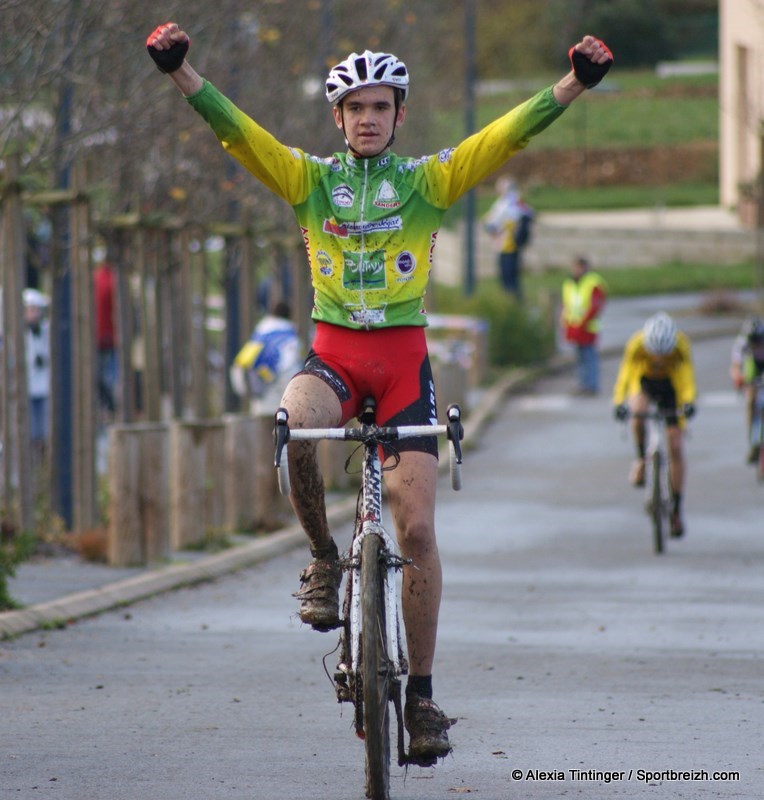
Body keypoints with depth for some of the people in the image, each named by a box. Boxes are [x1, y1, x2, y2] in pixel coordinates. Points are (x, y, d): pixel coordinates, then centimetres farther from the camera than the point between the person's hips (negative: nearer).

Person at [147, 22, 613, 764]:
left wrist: (574, 84, -20)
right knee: (297, 419, -36)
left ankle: (420, 695, 3)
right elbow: (234, 129, -5)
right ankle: (323, 560, -10)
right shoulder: (309, 178, 6)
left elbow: (507, 135, -6)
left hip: (404, 359, 0)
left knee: (417, 527, -7)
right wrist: (180, 73, -21)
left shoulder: (427, 180, 4)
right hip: (332, 353, 0)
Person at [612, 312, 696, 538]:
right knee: (637, 412, -36)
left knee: (675, 448, -6)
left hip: (671, 385, 0)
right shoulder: (636, 344, -31)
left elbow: (687, 374, -38)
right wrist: (619, 402, -54)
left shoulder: (681, 344, -30)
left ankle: (676, 510, 4)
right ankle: (641, 460, -9)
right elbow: (625, 373, -37)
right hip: (644, 382, 0)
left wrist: (689, 401, -56)